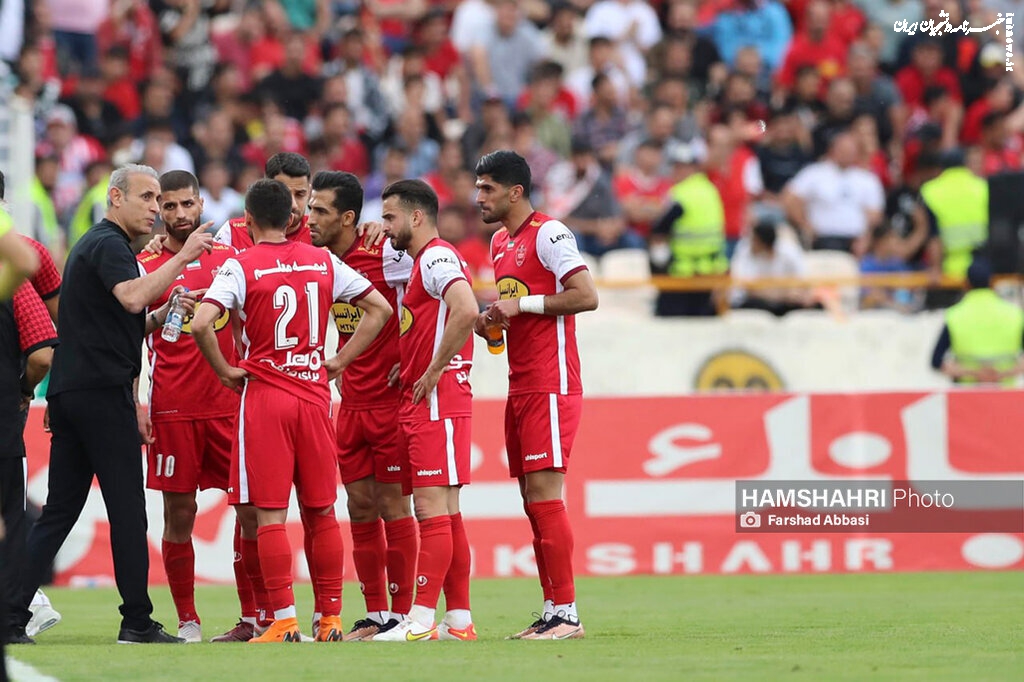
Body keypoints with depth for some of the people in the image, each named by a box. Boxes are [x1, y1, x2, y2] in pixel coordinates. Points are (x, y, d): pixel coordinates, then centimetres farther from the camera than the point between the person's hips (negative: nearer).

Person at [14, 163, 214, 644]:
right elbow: (132, 297, -28)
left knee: (58, 511, 7)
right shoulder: (108, 244, -8)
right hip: (102, 391, -10)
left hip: (69, 394, 10)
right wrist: (182, 257, -24)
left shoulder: (91, 245, 24)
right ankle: (137, 621, -2)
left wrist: (165, 312, 12)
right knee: (127, 507, -4)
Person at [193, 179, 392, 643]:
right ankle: (331, 618, 12)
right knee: (321, 512, 10)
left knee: (270, 514, -2)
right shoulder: (323, 262, 8)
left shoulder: (241, 266, -6)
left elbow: (201, 323, -19)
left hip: (264, 395, -4)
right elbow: (379, 308, 11)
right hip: (315, 393, 4)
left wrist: (225, 372, -5)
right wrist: (340, 361, 11)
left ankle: (284, 621, -7)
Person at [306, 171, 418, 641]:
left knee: (392, 504, -3)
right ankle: (375, 615, 14)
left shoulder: (386, 255, -15)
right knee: (360, 505, 7)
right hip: (350, 403, 7)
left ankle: (401, 615, 4)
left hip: (391, 400, -7)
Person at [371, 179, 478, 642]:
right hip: (422, 402, 11)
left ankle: (421, 621, -13)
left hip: (437, 399, -11)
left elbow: (467, 311, -28)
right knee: (444, 511, 9)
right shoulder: (424, 261, 21)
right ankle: (459, 620, 11)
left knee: (432, 508, -11)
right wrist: (409, 363, 13)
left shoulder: (436, 258, -12)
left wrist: (434, 371, -21)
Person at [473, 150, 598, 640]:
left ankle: (567, 615, -11)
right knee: (533, 500, 7)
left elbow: (586, 296, -18)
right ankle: (551, 611, 9)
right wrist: (492, 320, 8)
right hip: (520, 389, 9)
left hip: (551, 387, -9)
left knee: (544, 495, -12)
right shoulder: (500, 242, 18)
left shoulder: (548, 234, -10)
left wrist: (520, 304, -17)